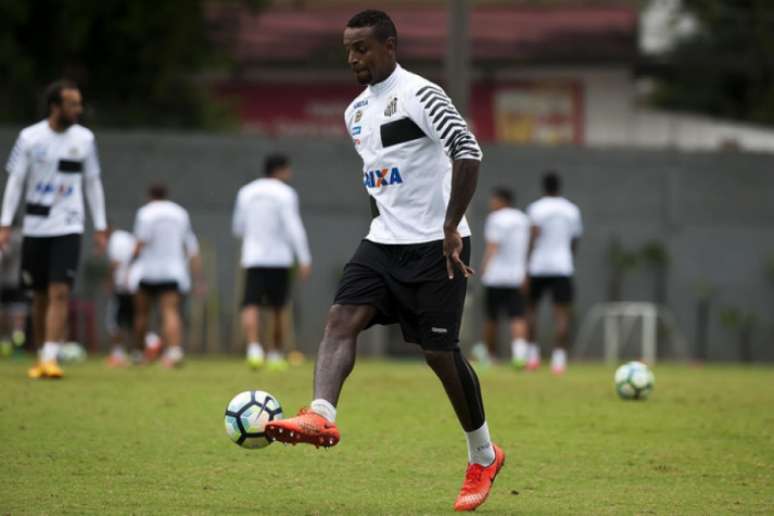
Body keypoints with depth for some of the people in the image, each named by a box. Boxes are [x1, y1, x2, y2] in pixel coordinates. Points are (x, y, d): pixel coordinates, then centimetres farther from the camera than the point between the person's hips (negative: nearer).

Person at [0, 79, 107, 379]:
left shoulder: (84, 139, 2)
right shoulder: (30, 138, -2)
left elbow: (93, 183, 10)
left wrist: (100, 227, 6)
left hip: (68, 229, 0)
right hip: (35, 228, 0)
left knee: (60, 293, -13)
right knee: (40, 297, 8)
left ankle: (50, 360, -17)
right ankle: (43, 357, 21)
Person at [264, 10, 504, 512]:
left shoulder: (419, 95, -13)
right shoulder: (357, 111, 14)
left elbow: (468, 151, -23)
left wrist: (451, 226, -26)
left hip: (436, 246, -8)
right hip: (384, 243, 8)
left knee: (440, 351, -2)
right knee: (341, 319, -15)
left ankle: (484, 456, 16)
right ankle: (322, 415, -33)